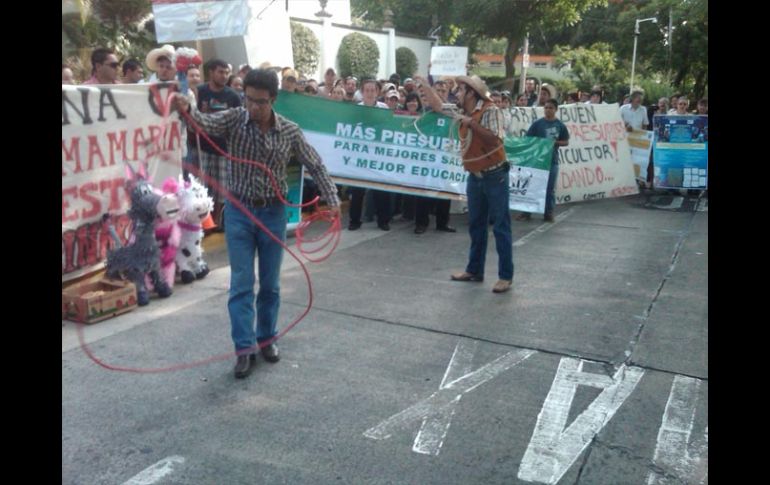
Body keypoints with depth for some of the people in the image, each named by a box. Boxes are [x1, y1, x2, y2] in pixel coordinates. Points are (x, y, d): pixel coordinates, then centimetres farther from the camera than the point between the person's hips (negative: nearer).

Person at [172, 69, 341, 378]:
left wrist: (332, 199, -2)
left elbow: (315, 165, 5)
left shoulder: (290, 131, -4)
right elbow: (207, 123, -26)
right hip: (239, 211, -1)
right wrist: (187, 110, -48)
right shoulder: (235, 118, -7)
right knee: (241, 284, -2)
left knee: (270, 283, 11)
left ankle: (266, 338, 28)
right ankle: (245, 348, 5)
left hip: (273, 213, 1)